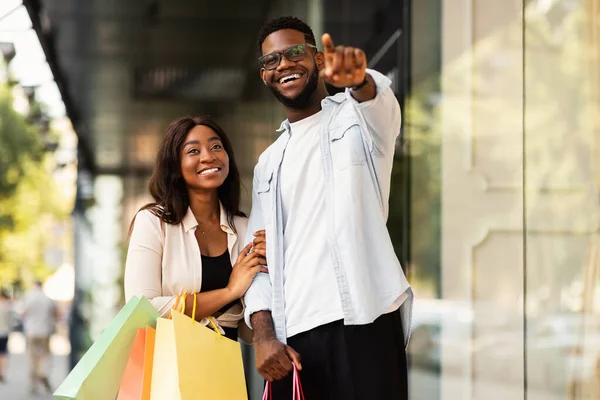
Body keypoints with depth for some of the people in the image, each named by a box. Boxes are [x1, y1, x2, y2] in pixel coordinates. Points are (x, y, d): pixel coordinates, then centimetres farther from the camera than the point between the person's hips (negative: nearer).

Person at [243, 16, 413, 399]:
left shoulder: (357, 116, 9)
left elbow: (380, 98, -17)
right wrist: (264, 335, -1)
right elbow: (260, 254, 15)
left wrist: (357, 79, -41)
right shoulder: (268, 163, 22)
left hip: (363, 323, -4)